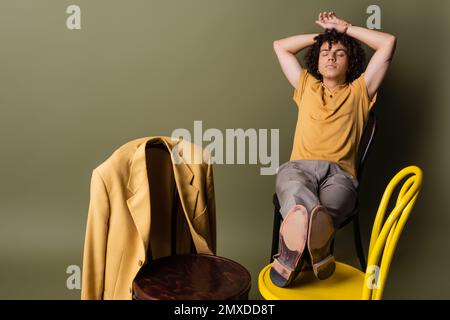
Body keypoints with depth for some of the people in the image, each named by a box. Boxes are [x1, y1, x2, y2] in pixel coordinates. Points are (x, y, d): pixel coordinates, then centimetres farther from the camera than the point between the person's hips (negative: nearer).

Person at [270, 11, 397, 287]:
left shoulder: (359, 91, 26)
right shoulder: (306, 86, 32)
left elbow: (389, 42, 19)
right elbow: (280, 46, 37)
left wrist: (344, 28, 27)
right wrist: (322, 35, 37)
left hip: (339, 173, 0)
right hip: (298, 166, 0)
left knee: (311, 209, -39)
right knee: (296, 192, -41)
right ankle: (315, 252, -65)